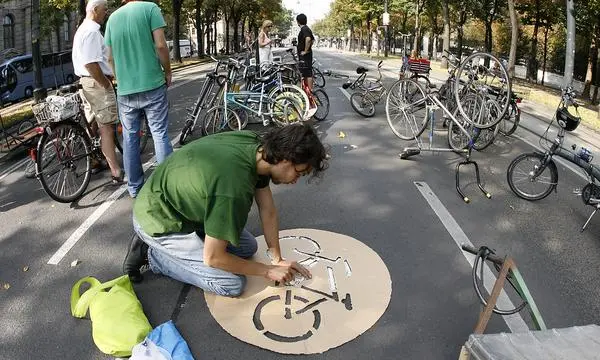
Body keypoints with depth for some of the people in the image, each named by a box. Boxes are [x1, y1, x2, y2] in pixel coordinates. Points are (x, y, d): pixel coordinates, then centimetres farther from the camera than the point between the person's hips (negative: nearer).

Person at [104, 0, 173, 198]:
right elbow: (161, 45, -13)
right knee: (160, 134, 3)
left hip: (125, 89, 4)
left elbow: (110, 57, 14)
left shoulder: (113, 17, 12)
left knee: (130, 138, 11)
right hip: (152, 85, -4)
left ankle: (134, 187, 18)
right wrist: (168, 72, 1)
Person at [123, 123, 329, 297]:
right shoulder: (235, 190, -38)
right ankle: (151, 254, 0)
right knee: (232, 284, -12)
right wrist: (268, 271, -15)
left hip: (184, 205, 9)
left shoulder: (257, 146, -13)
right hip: (159, 221, -8)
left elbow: (268, 210, -1)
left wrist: (278, 260, 1)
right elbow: (213, 257, -26)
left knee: (248, 247, 13)